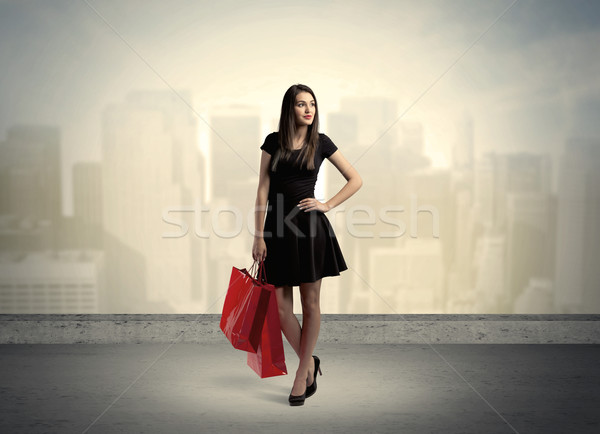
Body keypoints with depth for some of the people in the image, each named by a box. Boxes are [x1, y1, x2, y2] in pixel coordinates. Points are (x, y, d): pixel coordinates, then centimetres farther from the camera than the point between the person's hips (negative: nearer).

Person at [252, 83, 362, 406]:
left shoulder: (321, 142, 3)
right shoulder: (273, 141, 4)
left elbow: (355, 180, 8)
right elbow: (263, 189, 1)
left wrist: (327, 205, -2)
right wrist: (259, 235, -4)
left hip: (310, 226, -1)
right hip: (277, 228, 1)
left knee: (310, 303, 4)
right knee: (281, 306, 2)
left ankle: (302, 374, 20)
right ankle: (309, 361, 25)